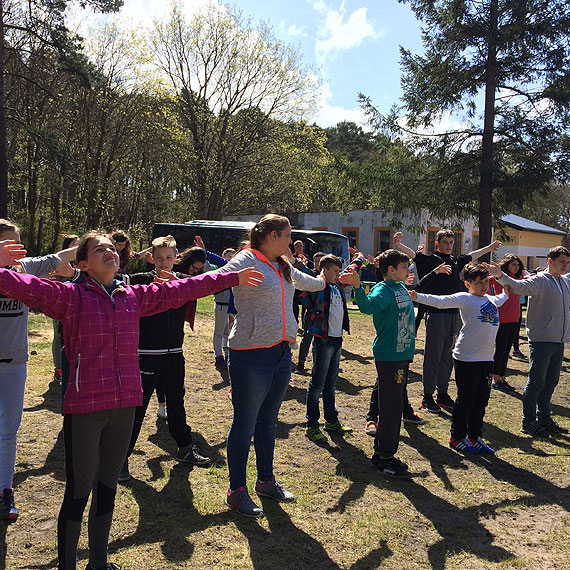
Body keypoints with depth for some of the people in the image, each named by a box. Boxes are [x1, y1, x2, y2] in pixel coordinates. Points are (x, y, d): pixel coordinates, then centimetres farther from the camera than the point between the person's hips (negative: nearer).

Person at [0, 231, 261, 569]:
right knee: (78, 493, 3)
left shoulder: (135, 297, 8)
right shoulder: (70, 296, -5)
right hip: (84, 407, -5)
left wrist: (233, 278, 21)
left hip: (125, 405, 5)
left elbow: (180, 290, 15)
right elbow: (27, 286, -19)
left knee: (108, 486, 19)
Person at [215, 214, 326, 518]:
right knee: (245, 423, 3)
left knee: (268, 420, 18)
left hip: (282, 353, 8)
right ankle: (237, 490, 17)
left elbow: (306, 281, 35)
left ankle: (266, 480, 34)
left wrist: (329, 280, 51)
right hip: (252, 355, -8)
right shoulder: (246, 260, -11)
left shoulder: (283, 267, 15)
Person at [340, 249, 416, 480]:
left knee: (395, 406, 15)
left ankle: (383, 452, 26)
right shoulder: (382, 289, -15)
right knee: (391, 407, -4)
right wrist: (357, 286, -51)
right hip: (388, 356, -9)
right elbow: (368, 305, -37)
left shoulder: (401, 287, 11)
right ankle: (384, 457, 7)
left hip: (402, 354, 9)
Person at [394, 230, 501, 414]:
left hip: (453, 314, 6)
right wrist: (398, 245, -39)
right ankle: (428, 396, 7)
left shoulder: (456, 261, 16)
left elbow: (472, 256, 35)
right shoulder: (429, 259, -2)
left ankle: (443, 393, 21)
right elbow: (412, 254, -19)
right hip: (436, 314, -6)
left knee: (447, 355, 11)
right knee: (433, 355, -1)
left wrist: (489, 248, 49)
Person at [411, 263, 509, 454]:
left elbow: (501, 298, 42)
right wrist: (417, 297, -32)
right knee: (465, 400, 2)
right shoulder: (464, 298, -7)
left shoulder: (491, 300, 16)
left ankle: (475, 437, 27)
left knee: (481, 400, 14)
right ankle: (457, 438, 16)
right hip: (466, 358, -7)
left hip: (486, 359, 7)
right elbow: (440, 301, -21)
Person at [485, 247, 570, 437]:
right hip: (541, 340, -8)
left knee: (550, 382, 16)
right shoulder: (539, 281, -10)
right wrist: (501, 276, -44)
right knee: (536, 383, -1)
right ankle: (528, 422, 9)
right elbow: (518, 286, -27)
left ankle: (544, 418, 29)